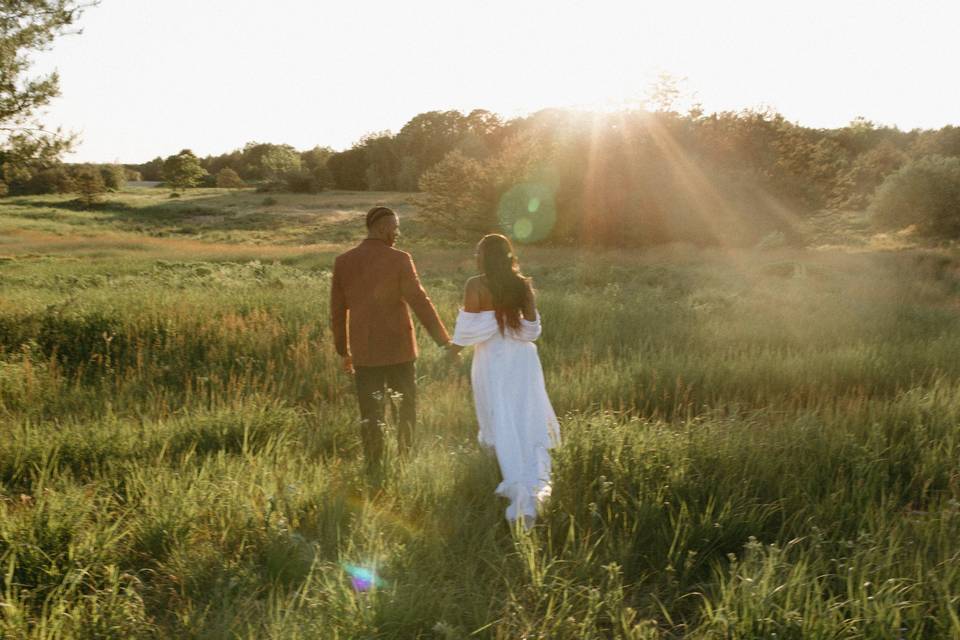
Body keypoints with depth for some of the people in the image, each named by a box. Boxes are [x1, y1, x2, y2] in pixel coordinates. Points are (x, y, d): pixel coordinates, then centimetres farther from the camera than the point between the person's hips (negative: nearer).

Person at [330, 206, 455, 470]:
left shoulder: (343, 262, 1)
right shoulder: (399, 260, -10)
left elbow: (337, 312, 7)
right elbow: (420, 303, -12)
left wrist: (344, 351, 17)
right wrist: (444, 340, -6)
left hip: (364, 353, 2)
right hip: (399, 350, -2)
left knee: (370, 416, 9)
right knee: (406, 411, 15)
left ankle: (374, 468, 11)